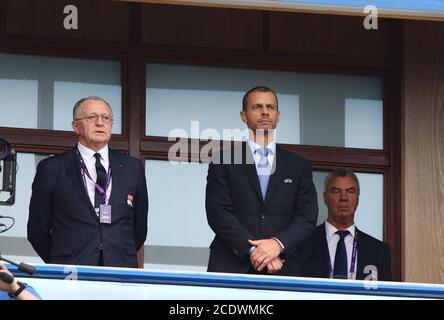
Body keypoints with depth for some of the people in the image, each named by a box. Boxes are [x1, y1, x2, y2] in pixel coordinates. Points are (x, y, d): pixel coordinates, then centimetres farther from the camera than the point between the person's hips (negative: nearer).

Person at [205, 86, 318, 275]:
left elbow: (307, 217, 6)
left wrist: (278, 244, -13)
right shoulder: (224, 161, 10)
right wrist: (252, 250, -13)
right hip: (232, 267, -1)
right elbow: (217, 212, -1)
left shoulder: (298, 166, 16)